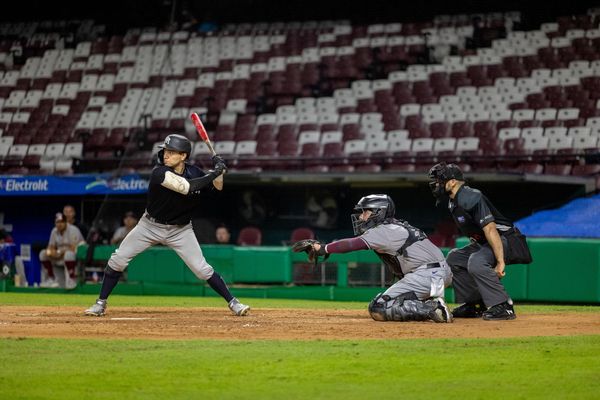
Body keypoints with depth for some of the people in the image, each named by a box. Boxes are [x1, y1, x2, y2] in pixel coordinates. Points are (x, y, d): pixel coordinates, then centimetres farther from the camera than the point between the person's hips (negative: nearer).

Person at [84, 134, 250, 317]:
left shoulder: (195, 173, -11)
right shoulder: (160, 173, -26)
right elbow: (187, 187, -37)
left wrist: (218, 170, -18)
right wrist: (215, 172, -30)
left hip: (180, 230, 2)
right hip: (150, 225, -1)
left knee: (202, 269, -6)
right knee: (118, 259, -6)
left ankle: (233, 302, 6)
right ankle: (101, 303, 8)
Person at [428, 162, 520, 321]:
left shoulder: (471, 198, -25)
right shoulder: (453, 201, 7)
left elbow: (490, 229, -31)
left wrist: (500, 262, -35)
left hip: (504, 240, -11)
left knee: (476, 262, -32)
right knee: (453, 259, 14)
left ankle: (503, 306, -27)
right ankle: (473, 304, 15)